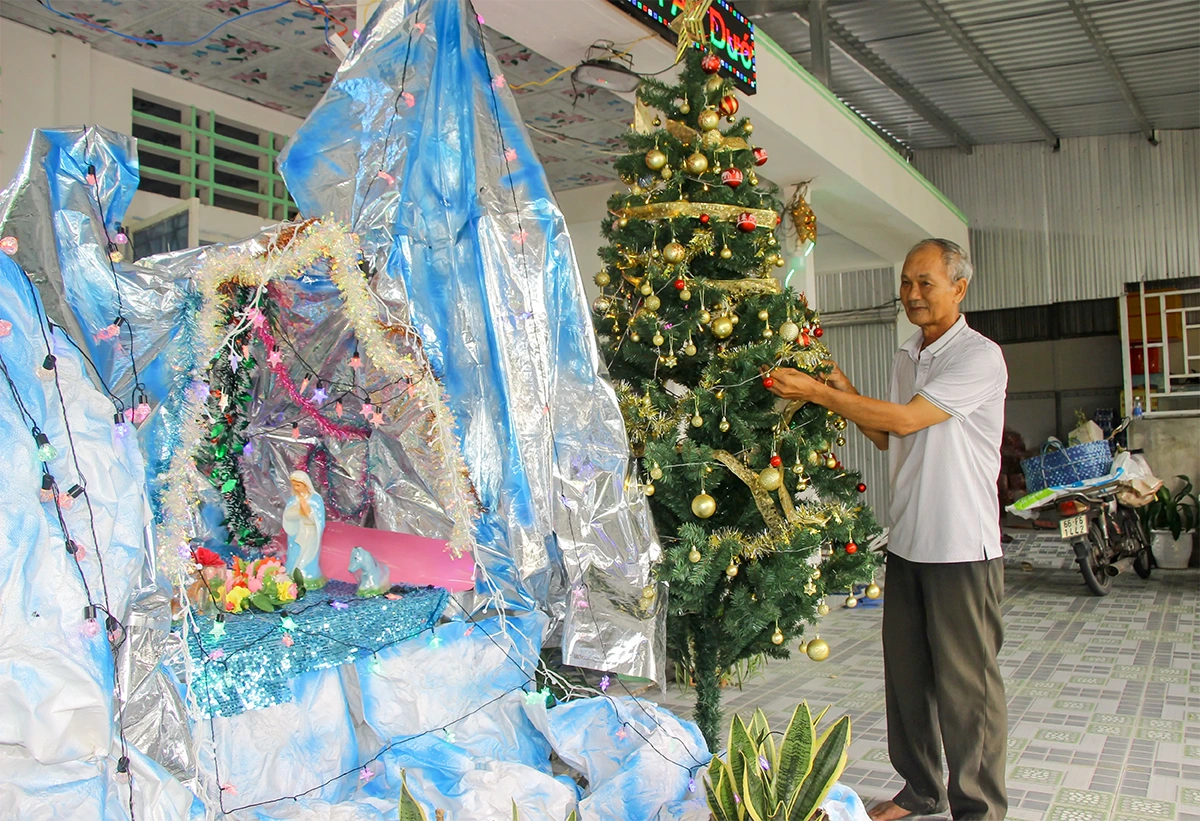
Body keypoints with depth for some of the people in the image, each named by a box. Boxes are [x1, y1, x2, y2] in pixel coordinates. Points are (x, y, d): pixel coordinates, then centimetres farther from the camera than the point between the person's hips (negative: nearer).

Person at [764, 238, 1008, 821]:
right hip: (907, 542, 7)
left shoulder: (980, 357, -12)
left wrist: (818, 394, -17)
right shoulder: (905, 358, 13)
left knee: (966, 682, 2)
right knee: (906, 672, 14)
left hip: (963, 547, -7)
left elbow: (906, 420, -20)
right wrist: (846, 395, 3)